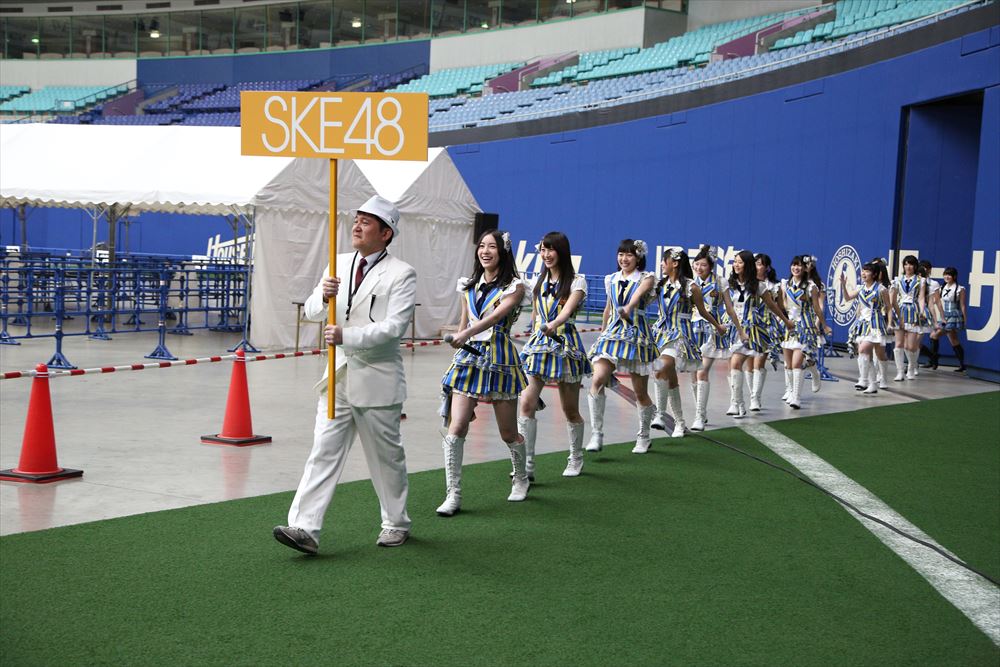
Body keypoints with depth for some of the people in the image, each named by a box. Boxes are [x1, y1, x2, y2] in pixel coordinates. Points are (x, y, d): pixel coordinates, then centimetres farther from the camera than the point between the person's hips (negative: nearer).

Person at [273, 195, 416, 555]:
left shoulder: (401, 274, -8)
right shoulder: (339, 264, 10)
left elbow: (394, 326, -18)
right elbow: (311, 311, 7)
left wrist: (347, 335, -27)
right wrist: (323, 296, -15)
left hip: (377, 380, -5)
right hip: (339, 375, 5)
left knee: (386, 456, 9)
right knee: (324, 451, -3)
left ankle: (396, 524, 27)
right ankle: (305, 528, -7)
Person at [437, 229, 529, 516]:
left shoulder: (514, 287, -5)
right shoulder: (469, 286, 11)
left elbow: (496, 315, -22)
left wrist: (466, 334, -37)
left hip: (499, 360, -4)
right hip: (468, 358, 4)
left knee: (508, 433, 8)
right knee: (456, 428, -11)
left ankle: (521, 479, 36)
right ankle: (453, 495, -6)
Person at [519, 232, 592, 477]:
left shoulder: (576, 281, -6)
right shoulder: (539, 282, 11)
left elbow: (568, 309, -24)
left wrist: (553, 324, -43)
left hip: (564, 344, -4)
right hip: (537, 344, 4)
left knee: (570, 409, 8)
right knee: (526, 403, -13)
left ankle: (576, 459, 30)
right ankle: (526, 464, -13)